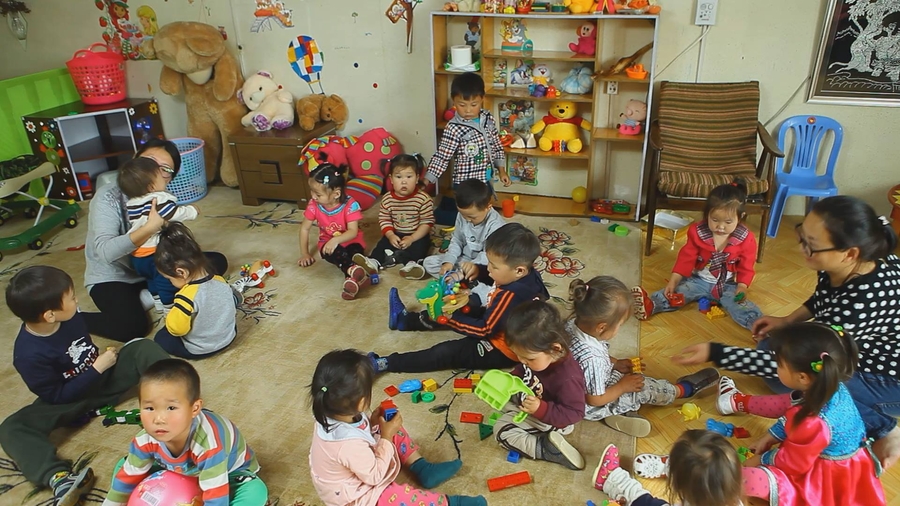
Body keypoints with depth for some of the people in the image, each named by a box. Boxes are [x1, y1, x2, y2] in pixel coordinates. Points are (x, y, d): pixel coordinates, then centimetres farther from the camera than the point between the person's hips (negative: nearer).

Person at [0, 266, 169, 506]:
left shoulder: (70, 317, -12)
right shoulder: (29, 354, -27)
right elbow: (56, 396, -21)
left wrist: (103, 357, -4)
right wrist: (98, 368, -22)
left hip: (101, 376, 4)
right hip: (70, 398, -4)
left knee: (143, 347, -16)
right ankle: (60, 478, -53)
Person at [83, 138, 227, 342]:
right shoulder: (108, 196, -21)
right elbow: (105, 252, -35)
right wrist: (150, 227, -43)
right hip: (112, 277, -6)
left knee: (217, 262, -4)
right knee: (133, 327, -32)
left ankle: (144, 298, -10)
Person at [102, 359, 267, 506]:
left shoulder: (208, 445, -41)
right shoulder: (145, 440, -24)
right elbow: (126, 480, -9)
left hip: (228, 474, -5)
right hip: (181, 474, 5)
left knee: (255, 491, -35)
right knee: (123, 466, -4)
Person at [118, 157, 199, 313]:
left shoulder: (131, 202, 4)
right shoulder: (159, 199, -22)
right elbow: (178, 214, -18)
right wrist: (193, 211, 0)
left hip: (137, 255, 8)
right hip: (156, 253, -8)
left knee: (153, 281, 26)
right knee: (167, 283, 7)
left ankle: (160, 306, 41)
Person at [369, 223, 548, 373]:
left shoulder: (510, 296, -38)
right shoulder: (527, 273, -11)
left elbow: (484, 330, -30)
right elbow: (493, 277, 9)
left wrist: (450, 318, -27)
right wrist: (478, 270, -12)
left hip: (504, 349, -10)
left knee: (446, 353, -15)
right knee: (462, 311, 19)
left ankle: (386, 364, -11)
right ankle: (406, 319, 34)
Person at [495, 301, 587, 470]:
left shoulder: (568, 378, -42)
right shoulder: (537, 354, -21)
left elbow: (575, 412, -32)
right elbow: (522, 370, 2)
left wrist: (541, 410, -42)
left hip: (548, 419, -8)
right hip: (528, 401, 8)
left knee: (502, 430, -15)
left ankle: (547, 449, -16)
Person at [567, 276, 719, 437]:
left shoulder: (575, 323, -18)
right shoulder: (593, 360, -42)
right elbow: (595, 400, -27)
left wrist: (615, 363, 2)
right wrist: (623, 386, -14)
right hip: (593, 407, -7)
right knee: (645, 388, 4)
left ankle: (619, 410, 11)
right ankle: (685, 389, 29)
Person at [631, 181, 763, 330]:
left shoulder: (746, 239, -11)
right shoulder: (697, 232, -11)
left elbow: (746, 268, -3)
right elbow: (686, 259, -9)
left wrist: (742, 287, -21)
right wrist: (673, 281, -20)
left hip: (728, 285, 0)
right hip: (699, 280, 0)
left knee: (743, 307, -26)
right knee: (673, 294, -25)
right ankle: (650, 305, -45)